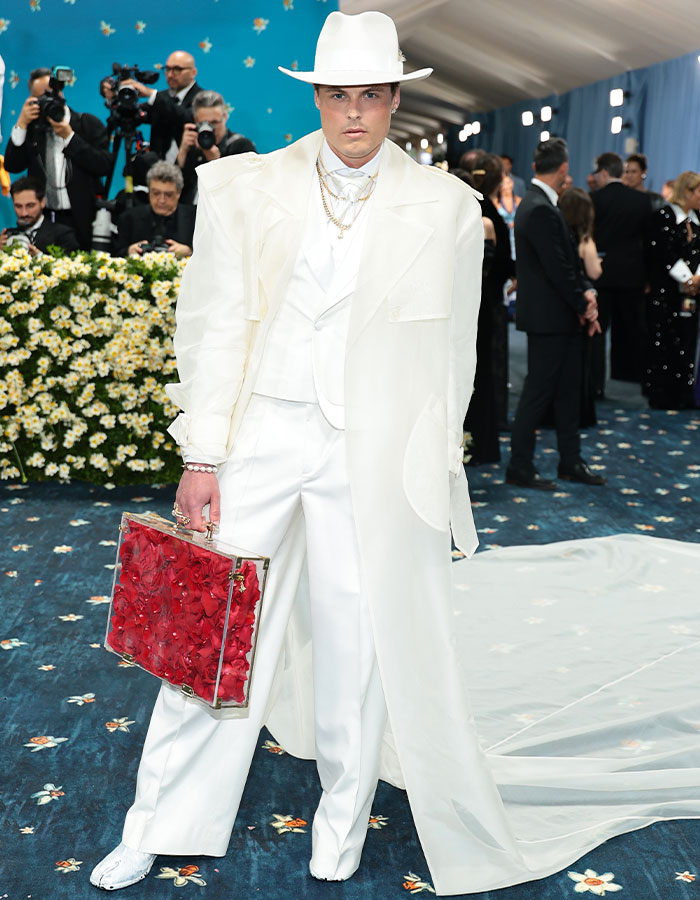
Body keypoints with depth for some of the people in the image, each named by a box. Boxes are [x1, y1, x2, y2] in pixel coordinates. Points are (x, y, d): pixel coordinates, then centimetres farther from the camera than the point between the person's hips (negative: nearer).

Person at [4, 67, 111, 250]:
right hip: (42, 218, 2)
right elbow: (12, 166, 2)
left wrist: (69, 136, -11)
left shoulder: (88, 124, 4)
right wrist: (21, 124, -6)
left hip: (80, 220, -2)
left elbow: (104, 166, -8)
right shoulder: (32, 127, 10)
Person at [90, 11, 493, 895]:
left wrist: (432, 466, 9)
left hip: (375, 455, 0)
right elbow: (214, 325, 2)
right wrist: (201, 454, -2)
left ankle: (341, 824, 33)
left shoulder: (445, 206, 2)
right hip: (261, 435, 1)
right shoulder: (246, 187, 2)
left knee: (360, 641, 9)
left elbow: (454, 350, 7)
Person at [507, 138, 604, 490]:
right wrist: (583, 305, -11)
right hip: (547, 318, -10)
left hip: (562, 318, 10)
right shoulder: (540, 210, -21)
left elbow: (566, 259, 13)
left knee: (568, 390, 15)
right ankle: (520, 468, 8)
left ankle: (571, 462, 25)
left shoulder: (538, 204, 12)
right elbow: (557, 269, -22)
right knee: (538, 392, -1)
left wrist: (586, 291, -1)